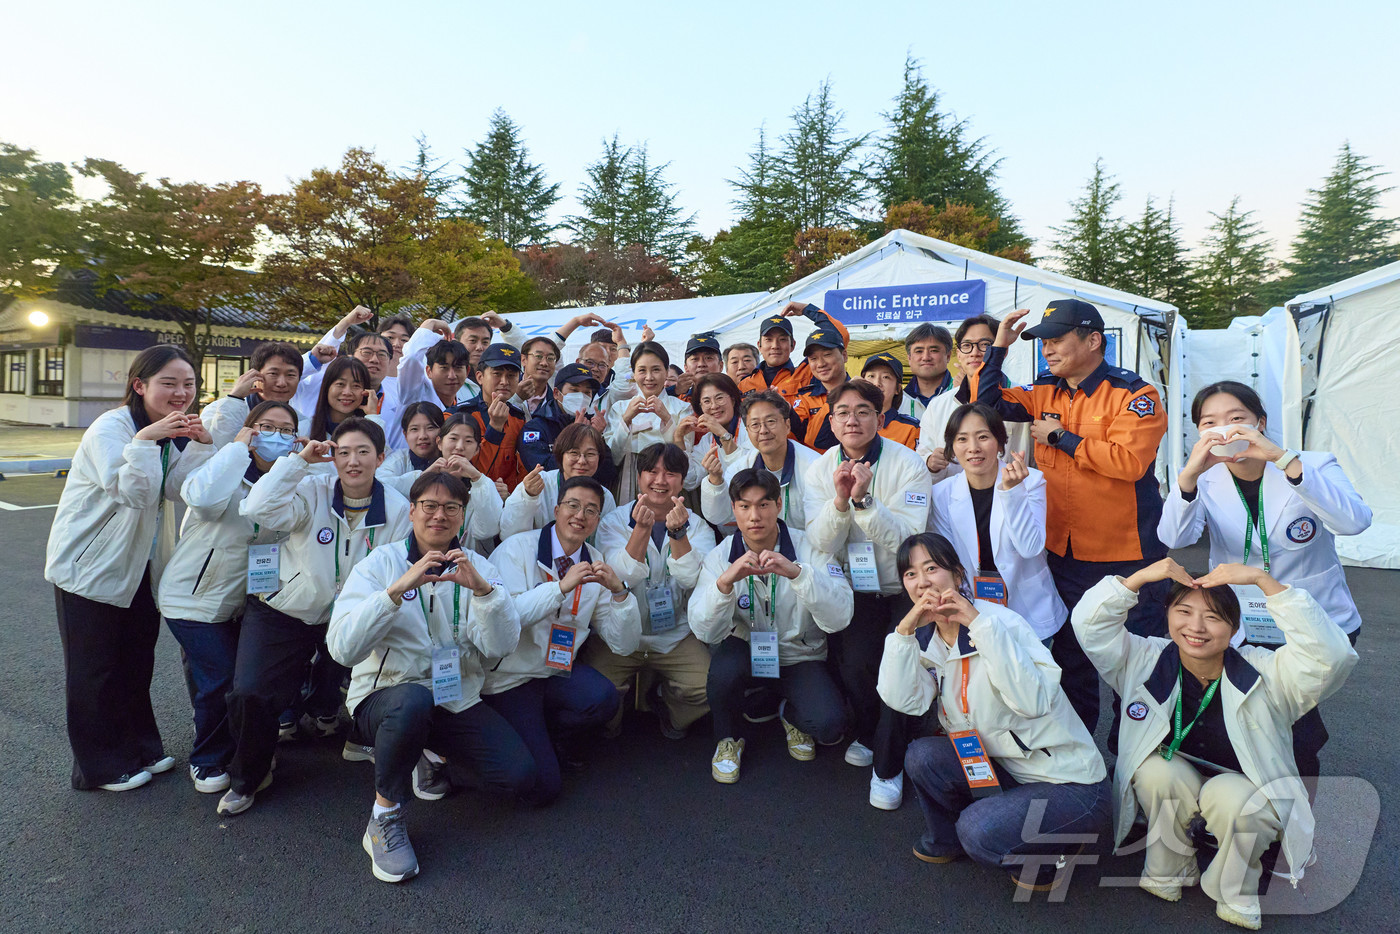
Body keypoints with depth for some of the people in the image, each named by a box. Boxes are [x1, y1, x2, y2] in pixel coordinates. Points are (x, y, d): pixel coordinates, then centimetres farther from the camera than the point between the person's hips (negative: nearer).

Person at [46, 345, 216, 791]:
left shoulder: (172, 430, 3)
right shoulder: (110, 427, -19)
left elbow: (175, 488, -9)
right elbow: (133, 493, -30)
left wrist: (200, 443, -20)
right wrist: (145, 440, -38)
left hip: (138, 563, 7)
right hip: (89, 564, -7)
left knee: (137, 662, 17)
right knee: (94, 669, 7)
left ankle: (140, 748, 32)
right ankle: (100, 766, 21)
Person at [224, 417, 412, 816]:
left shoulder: (398, 510, -6)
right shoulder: (313, 491, -10)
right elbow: (258, 510, -27)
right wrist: (299, 460, -25)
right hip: (282, 613, -1)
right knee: (249, 694, -12)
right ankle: (247, 778, 17)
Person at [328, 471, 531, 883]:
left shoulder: (477, 567, 3)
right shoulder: (380, 563, -5)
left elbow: (502, 646, -11)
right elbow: (342, 649, -19)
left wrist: (481, 588, -27)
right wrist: (398, 589, -31)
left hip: (457, 702, 3)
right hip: (382, 697, -3)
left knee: (520, 775, -14)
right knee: (413, 700, -38)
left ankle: (434, 755, 15)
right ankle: (384, 818, -12)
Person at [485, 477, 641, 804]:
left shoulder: (596, 568, 4)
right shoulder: (517, 549, -9)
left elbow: (624, 644, 0)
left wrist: (618, 590, -16)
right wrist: (561, 586, -28)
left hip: (560, 671, 4)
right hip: (510, 678, -4)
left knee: (603, 699, -29)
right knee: (542, 788, -14)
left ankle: (553, 732, 4)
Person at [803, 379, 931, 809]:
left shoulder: (907, 464, -11)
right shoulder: (819, 469, -2)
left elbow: (907, 539, -20)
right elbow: (821, 543, -9)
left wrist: (864, 500, -31)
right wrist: (840, 500, -26)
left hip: (905, 588, -2)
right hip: (856, 589, 2)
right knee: (853, 664, -16)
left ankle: (888, 766, 7)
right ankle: (869, 735, 19)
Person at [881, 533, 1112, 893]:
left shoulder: (1001, 621, -17)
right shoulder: (931, 643, 2)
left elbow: (1034, 700, -32)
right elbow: (903, 700, -14)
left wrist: (979, 622, -32)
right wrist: (905, 630, -22)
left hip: (1071, 786, -6)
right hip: (1006, 772, 6)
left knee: (980, 831, -26)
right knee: (922, 755, -15)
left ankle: (1050, 852, 6)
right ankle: (945, 839, 12)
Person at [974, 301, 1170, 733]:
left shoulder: (1133, 394, -13)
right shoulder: (1044, 393, 6)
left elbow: (1129, 460, -25)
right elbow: (988, 403, 3)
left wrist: (1062, 437, -16)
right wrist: (998, 347, -3)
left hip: (1126, 554, -5)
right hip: (1064, 551, 6)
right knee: (1069, 653, 18)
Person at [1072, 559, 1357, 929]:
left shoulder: (1264, 674, -19)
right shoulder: (1147, 661, -15)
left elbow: (1331, 654, -36)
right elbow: (1089, 623, -22)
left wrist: (1263, 580, -39)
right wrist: (1139, 577, -33)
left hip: (1245, 800, -2)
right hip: (1168, 792, 2)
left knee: (1229, 797, -34)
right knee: (1156, 770, -30)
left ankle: (1237, 894, -2)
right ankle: (1168, 874, -2)